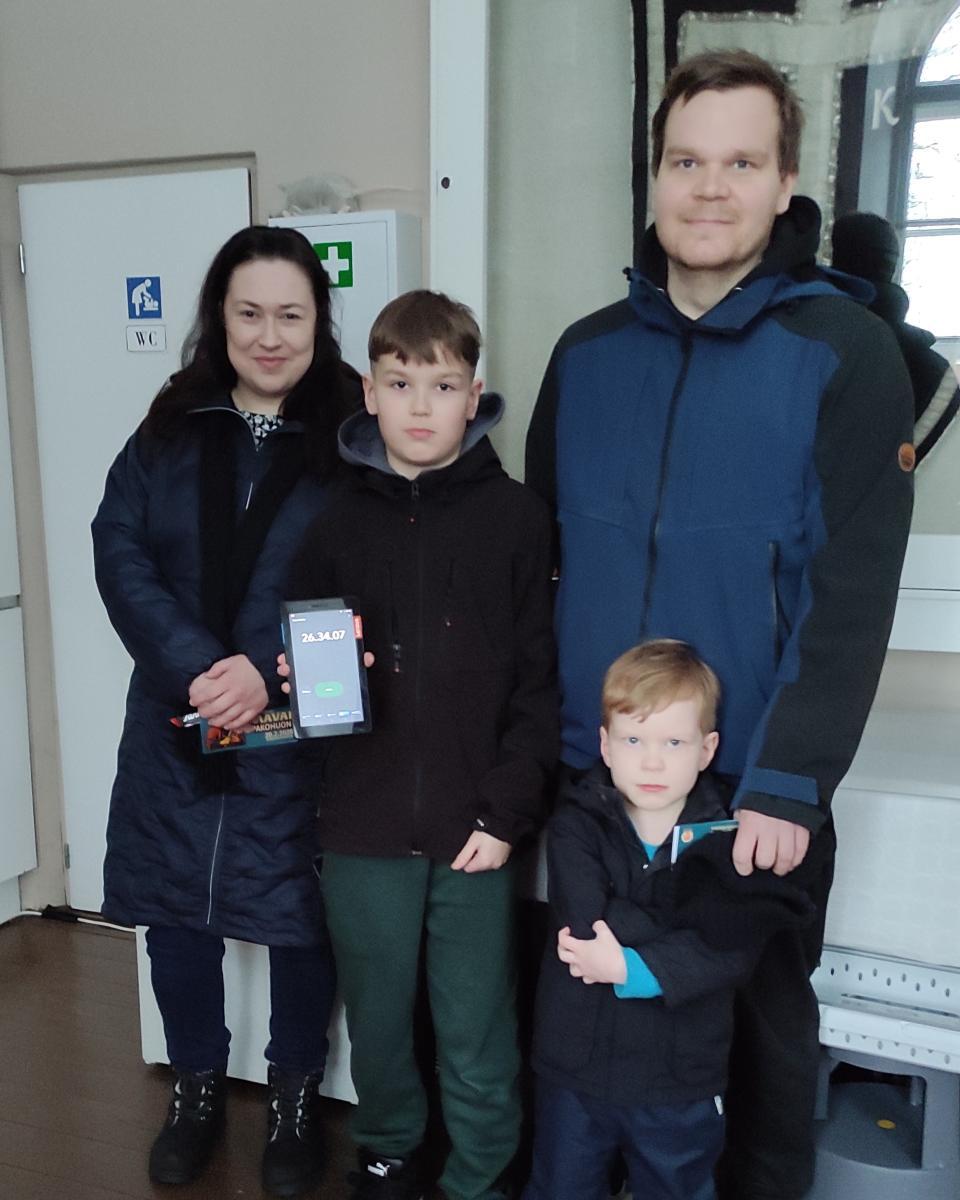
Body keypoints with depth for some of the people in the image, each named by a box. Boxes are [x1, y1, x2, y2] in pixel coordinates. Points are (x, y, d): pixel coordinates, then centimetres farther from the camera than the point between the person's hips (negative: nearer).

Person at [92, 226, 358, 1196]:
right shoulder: (171, 429, 4)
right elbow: (119, 553, -5)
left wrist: (269, 673, -22)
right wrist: (195, 668, -19)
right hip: (178, 727, 3)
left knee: (300, 916, 11)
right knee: (175, 910, 15)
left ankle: (294, 1098, 36)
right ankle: (197, 1085, 40)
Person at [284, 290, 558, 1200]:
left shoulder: (514, 516, -4)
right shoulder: (339, 523, 3)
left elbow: (538, 680, -5)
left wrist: (507, 811, -10)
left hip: (474, 831, -2)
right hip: (362, 827, 3)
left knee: (477, 1038, 10)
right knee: (377, 1019, 19)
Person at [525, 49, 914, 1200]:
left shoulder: (845, 352, -8)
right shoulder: (586, 352, 3)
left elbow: (849, 596, -13)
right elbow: (538, 556, 7)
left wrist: (787, 786, -19)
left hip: (758, 792, -3)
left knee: (762, 1020, 17)